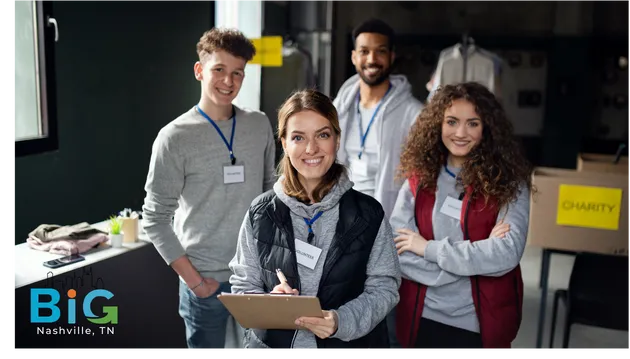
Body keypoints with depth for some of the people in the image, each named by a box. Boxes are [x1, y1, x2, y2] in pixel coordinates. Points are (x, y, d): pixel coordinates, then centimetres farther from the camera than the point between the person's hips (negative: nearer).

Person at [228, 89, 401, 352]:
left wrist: (342, 321, -24)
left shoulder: (368, 213, -8)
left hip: (348, 345, 0)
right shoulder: (261, 213, -6)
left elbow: (383, 287, -8)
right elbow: (242, 285, -1)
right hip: (271, 343, 1)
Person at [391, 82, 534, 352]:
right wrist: (478, 254, -15)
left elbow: (508, 252, -17)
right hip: (422, 320, 2)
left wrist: (429, 248, -14)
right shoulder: (418, 178, -2)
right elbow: (396, 252, -9)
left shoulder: (508, 181, -6)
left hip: (481, 325, -1)